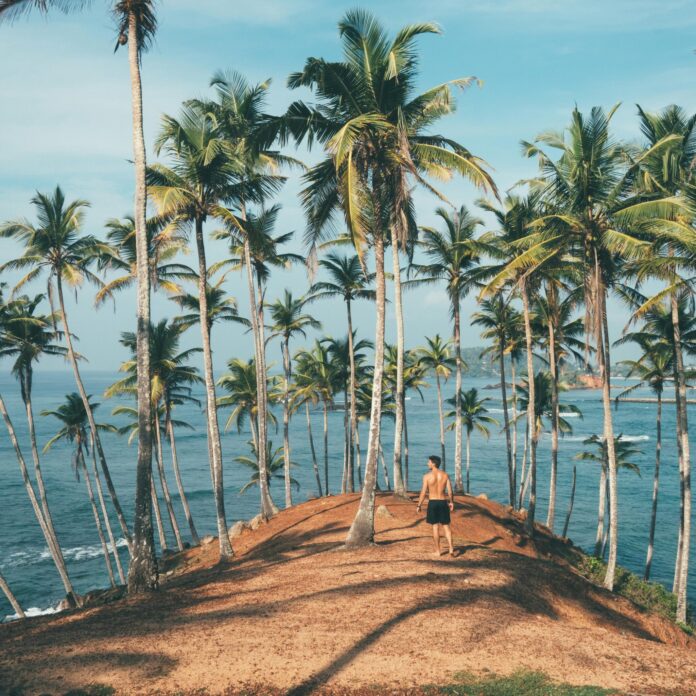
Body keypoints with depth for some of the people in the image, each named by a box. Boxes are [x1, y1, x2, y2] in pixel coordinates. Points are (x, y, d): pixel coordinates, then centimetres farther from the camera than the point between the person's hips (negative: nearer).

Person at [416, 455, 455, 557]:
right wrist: (451, 502, 15)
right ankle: (451, 548, -3)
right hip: (443, 502, 2)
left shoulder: (427, 476, -8)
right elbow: (450, 491, 0)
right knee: (446, 526, 10)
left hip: (432, 502, -2)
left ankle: (437, 551, 10)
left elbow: (423, 492, -9)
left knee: (435, 526, 5)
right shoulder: (445, 475, 1)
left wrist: (419, 505, 0)